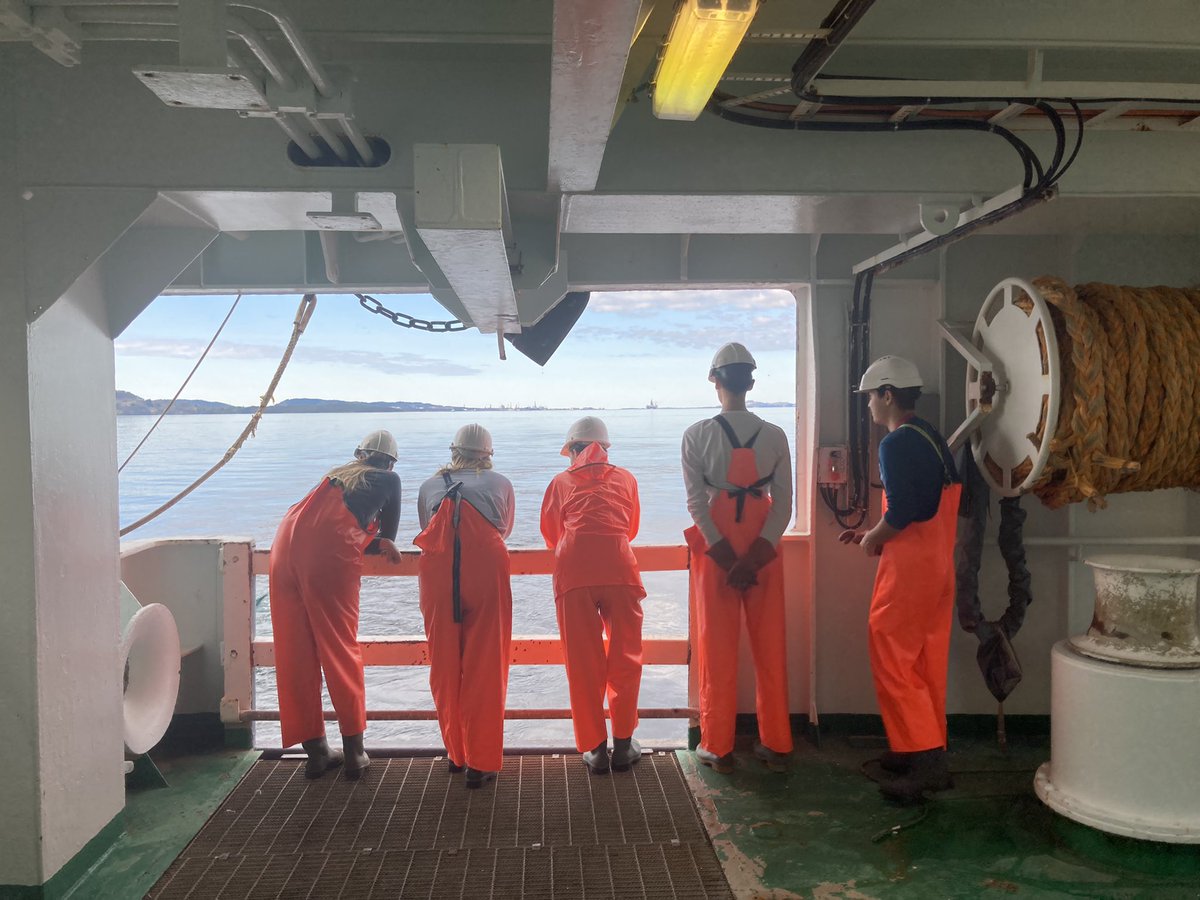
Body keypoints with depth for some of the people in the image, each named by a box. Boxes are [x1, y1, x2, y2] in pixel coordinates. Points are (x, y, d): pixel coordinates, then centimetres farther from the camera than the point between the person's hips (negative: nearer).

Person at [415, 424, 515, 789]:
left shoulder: (430, 486, 22)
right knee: (485, 668, 3)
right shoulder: (501, 483, 20)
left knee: (445, 666, 12)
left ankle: (456, 753, 22)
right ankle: (480, 762, 5)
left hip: (438, 570, 1)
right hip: (486, 566, -1)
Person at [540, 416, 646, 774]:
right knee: (625, 658, 11)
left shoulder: (561, 482, 20)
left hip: (573, 570, 0)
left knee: (582, 664, 7)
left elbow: (550, 535, 26)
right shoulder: (625, 479, 21)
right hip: (619, 569, 0)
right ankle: (623, 745, 15)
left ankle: (595, 749, 10)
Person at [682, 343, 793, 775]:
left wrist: (726, 559, -11)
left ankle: (718, 747, 15)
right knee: (770, 648, 10)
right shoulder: (775, 436, -2)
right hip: (763, 550, 2)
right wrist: (754, 557, -11)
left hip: (715, 550, -2)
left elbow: (697, 503, -12)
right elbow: (783, 504, -7)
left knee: (718, 650, 7)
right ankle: (775, 745, 19)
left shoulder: (697, 435, -7)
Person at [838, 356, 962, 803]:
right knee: (927, 660, 14)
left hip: (909, 565, -10)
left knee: (891, 660, -3)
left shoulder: (896, 443, -15)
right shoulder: (931, 438, 15)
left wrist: (872, 539, -4)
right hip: (939, 563, 10)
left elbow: (901, 511, -22)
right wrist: (873, 535, 19)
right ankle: (930, 754, 23)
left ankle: (924, 759, -3)